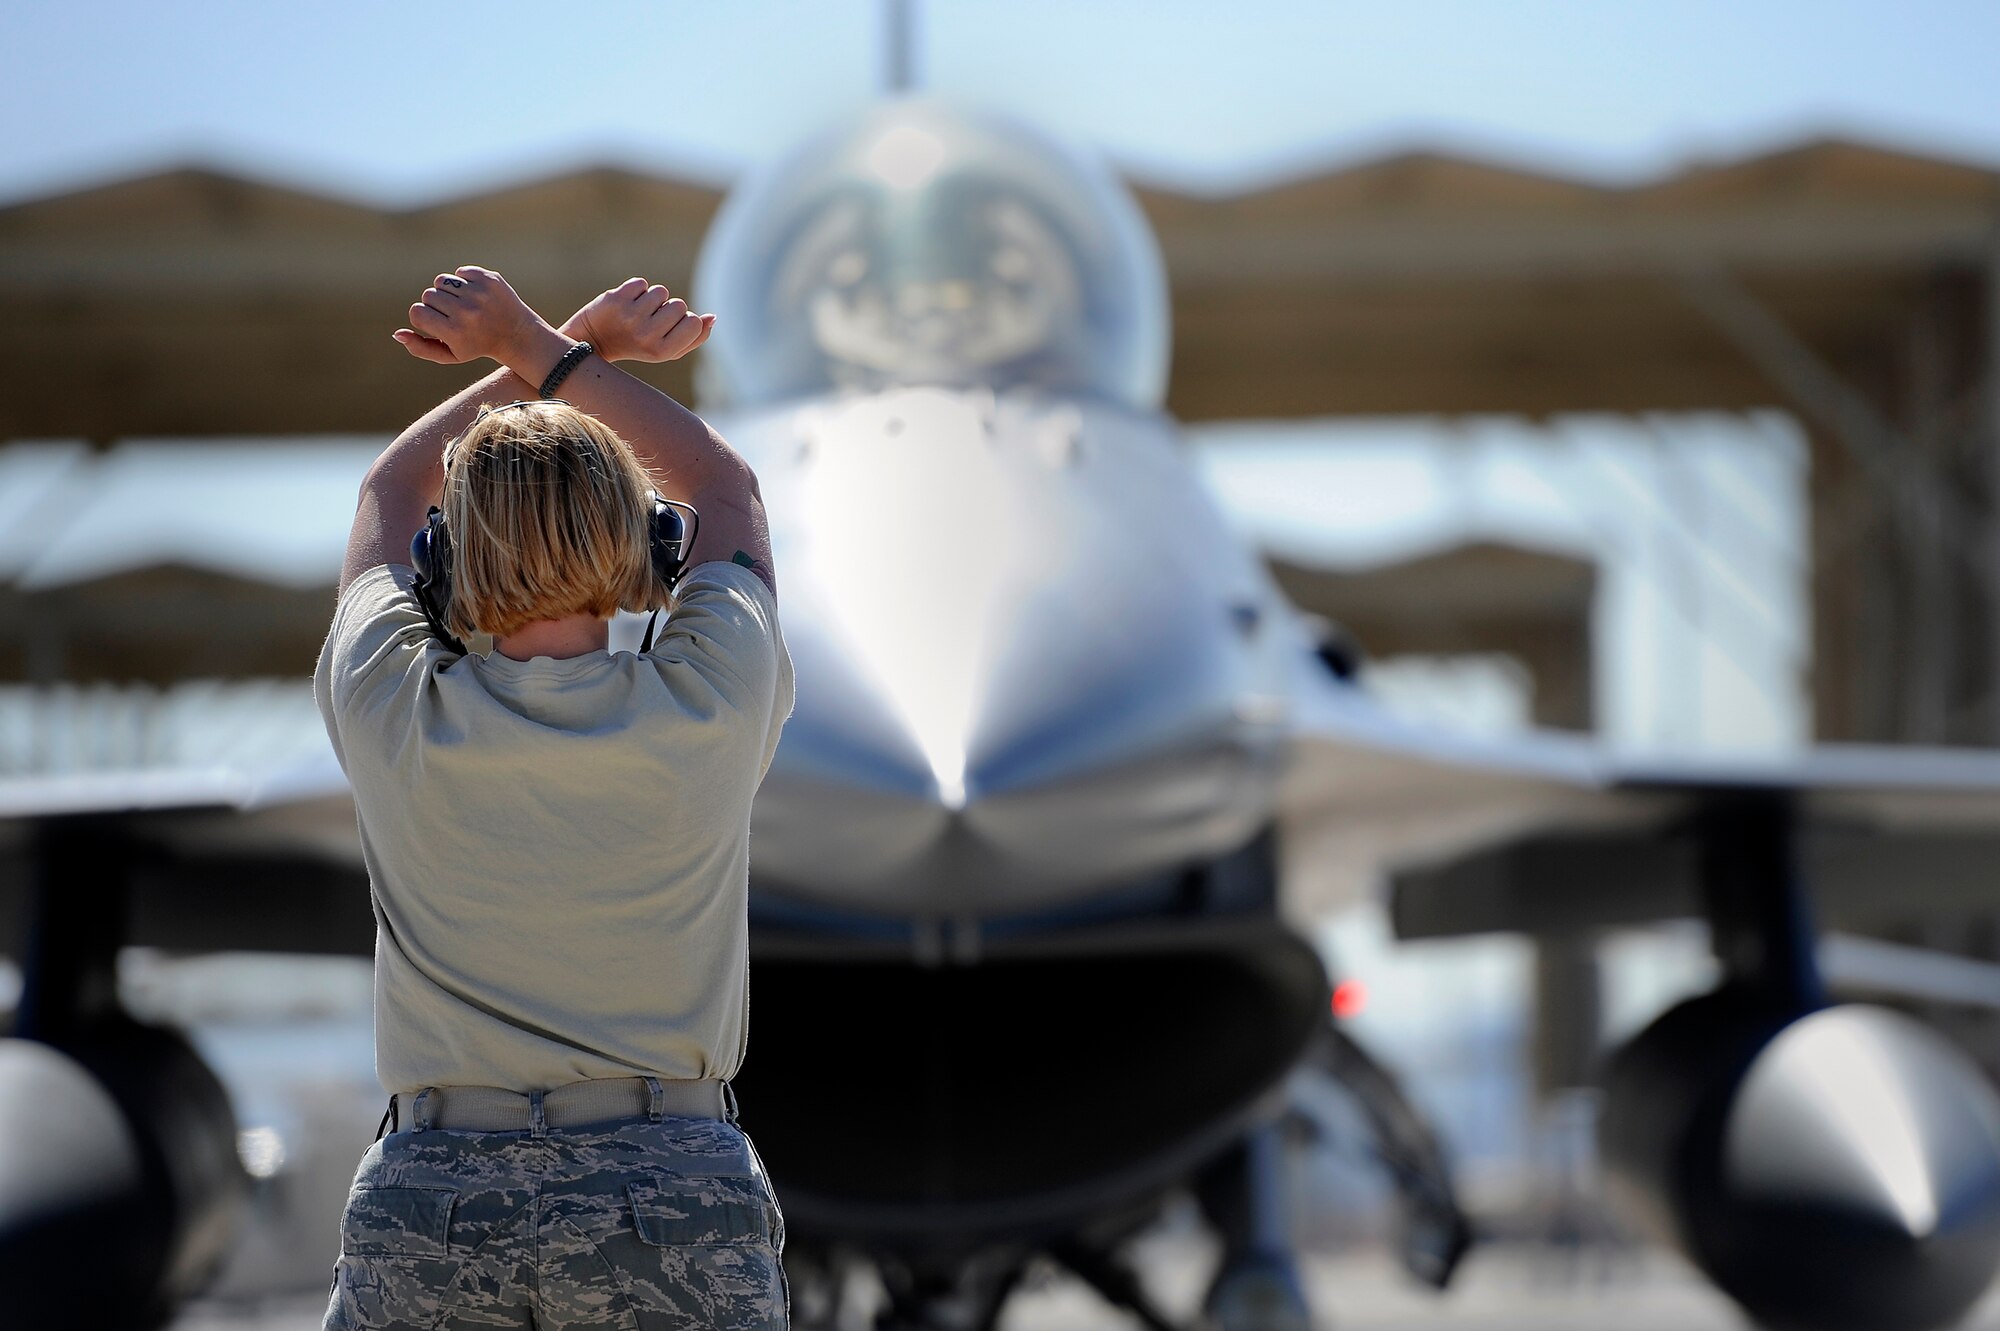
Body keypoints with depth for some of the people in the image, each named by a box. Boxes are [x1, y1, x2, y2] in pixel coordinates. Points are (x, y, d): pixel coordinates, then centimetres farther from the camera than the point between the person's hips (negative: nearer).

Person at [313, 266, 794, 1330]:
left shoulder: (393, 715, -4)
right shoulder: (709, 710, -5)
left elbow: (390, 496, 16)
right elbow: (728, 492, 15)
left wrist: (584, 340, 18)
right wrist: (530, 343, 16)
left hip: (428, 1204, 1)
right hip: (679, 1199, -1)